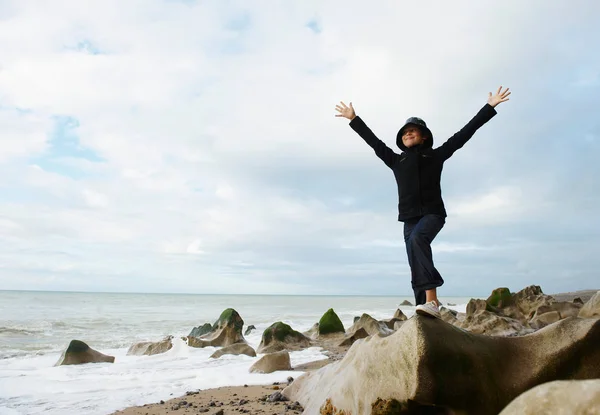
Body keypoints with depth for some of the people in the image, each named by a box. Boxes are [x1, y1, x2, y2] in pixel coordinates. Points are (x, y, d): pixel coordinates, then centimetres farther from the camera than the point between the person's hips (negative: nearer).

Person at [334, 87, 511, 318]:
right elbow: (373, 141, 24)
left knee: (417, 239, -33)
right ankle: (427, 307, -1)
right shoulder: (396, 160, 18)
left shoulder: (436, 155, 10)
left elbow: (463, 134, 9)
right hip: (410, 218, 5)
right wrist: (354, 120, 28)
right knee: (416, 267, -2)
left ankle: (432, 301, -39)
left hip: (433, 213, -5)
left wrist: (489, 107, 9)